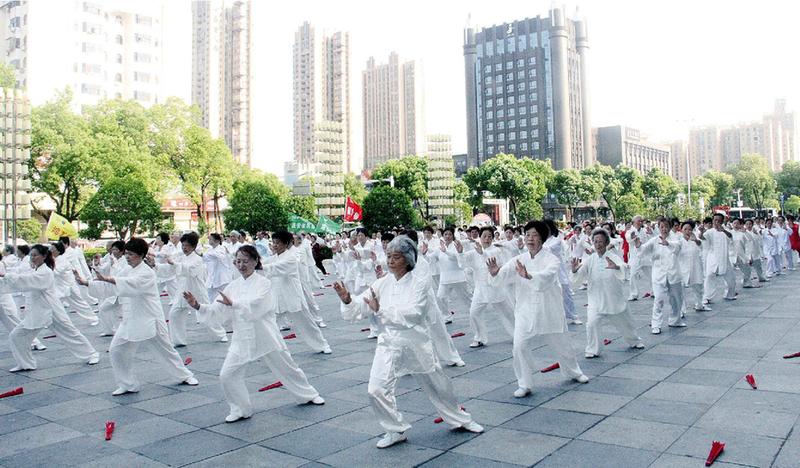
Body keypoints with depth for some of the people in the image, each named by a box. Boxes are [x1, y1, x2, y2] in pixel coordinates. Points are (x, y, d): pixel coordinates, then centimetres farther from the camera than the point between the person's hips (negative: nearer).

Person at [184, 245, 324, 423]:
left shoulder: (263, 283, -12)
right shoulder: (234, 285, 3)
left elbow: (256, 305, -30)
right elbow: (216, 309, 1)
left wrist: (233, 303, -41)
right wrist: (197, 306, -16)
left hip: (266, 336, -4)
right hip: (242, 339, 4)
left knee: (287, 368, 11)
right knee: (227, 375, -5)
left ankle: (308, 395, 36)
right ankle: (240, 409, 17)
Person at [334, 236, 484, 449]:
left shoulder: (418, 285, -10)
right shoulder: (381, 284, -1)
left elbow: (412, 314, -24)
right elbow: (359, 310, -6)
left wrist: (380, 309, -31)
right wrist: (348, 300, -27)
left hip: (416, 344, -2)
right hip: (389, 345, 2)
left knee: (437, 386, 14)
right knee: (376, 389, -12)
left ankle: (459, 419, 42)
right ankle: (396, 430, 12)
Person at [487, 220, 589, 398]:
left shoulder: (551, 259, -13)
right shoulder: (519, 260, -2)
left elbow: (547, 276, -35)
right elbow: (500, 278, -12)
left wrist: (528, 276, -55)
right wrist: (494, 273, -37)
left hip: (549, 310, -2)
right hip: (525, 311, 2)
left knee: (561, 344, 17)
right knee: (520, 347, -11)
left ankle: (573, 372, 47)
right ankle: (524, 385, 7)